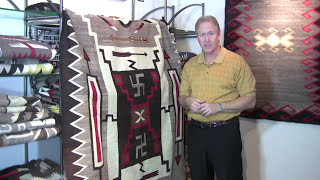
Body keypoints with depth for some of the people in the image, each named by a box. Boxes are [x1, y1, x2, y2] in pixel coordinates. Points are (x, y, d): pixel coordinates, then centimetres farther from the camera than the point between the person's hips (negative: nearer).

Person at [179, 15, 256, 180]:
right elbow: (182, 97, 15)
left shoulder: (236, 61, -6)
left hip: (225, 132, -4)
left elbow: (250, 101, -8)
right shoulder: (190, 65, 8)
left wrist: (218, 107, -19)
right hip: (195, 131, 4)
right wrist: (188, 102, -9)